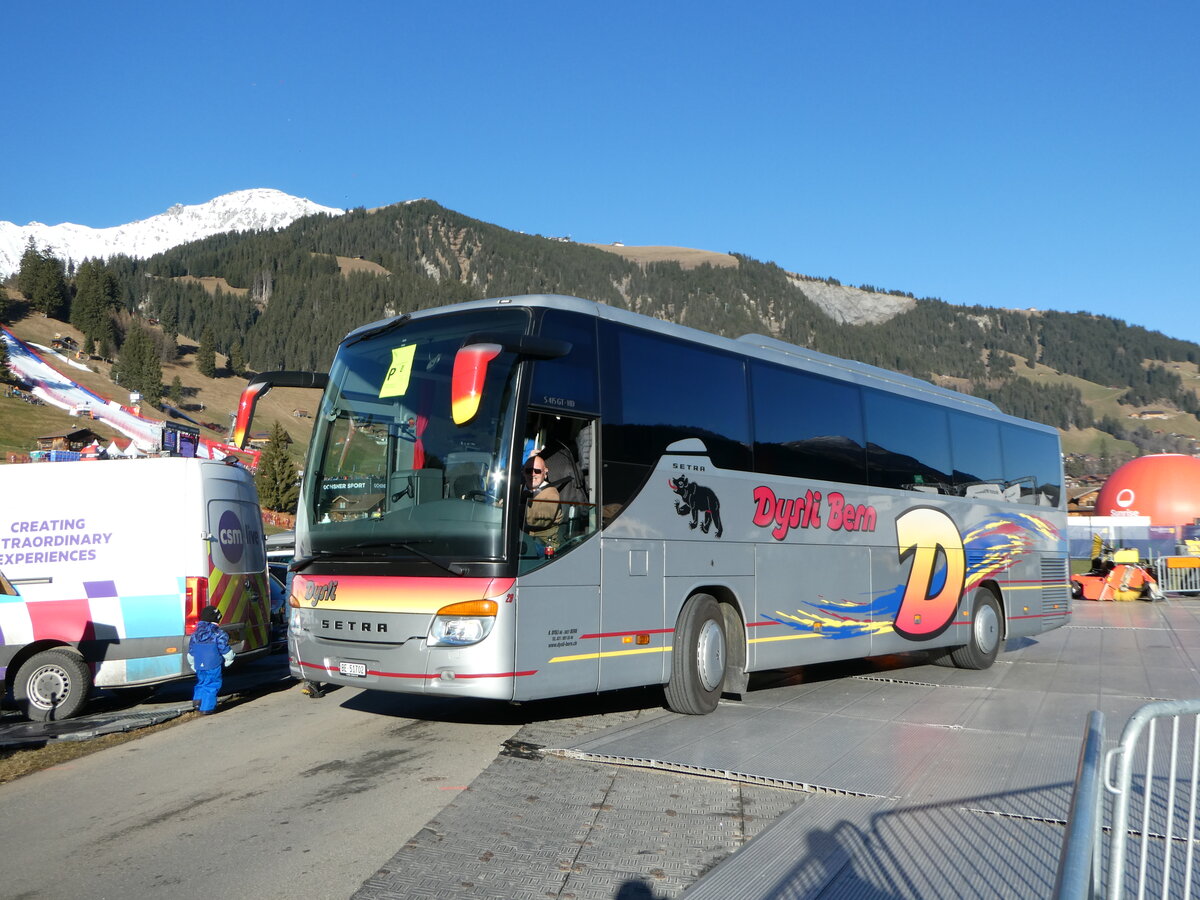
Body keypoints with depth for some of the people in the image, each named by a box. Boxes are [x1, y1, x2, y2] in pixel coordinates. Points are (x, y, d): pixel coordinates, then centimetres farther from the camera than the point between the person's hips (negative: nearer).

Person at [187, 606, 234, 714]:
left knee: (201, 683, 23)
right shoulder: (218, 633, -10)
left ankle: (197, 699, 7)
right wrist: (229, 659, 9)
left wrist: (193, 665, 29)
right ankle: (207, 708, -1)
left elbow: (190, 653, 17)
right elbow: (225, 649, -8)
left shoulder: (195, 634, 10)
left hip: (199, 665, 6)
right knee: (212, 685, 1)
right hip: (213, 666, -6)